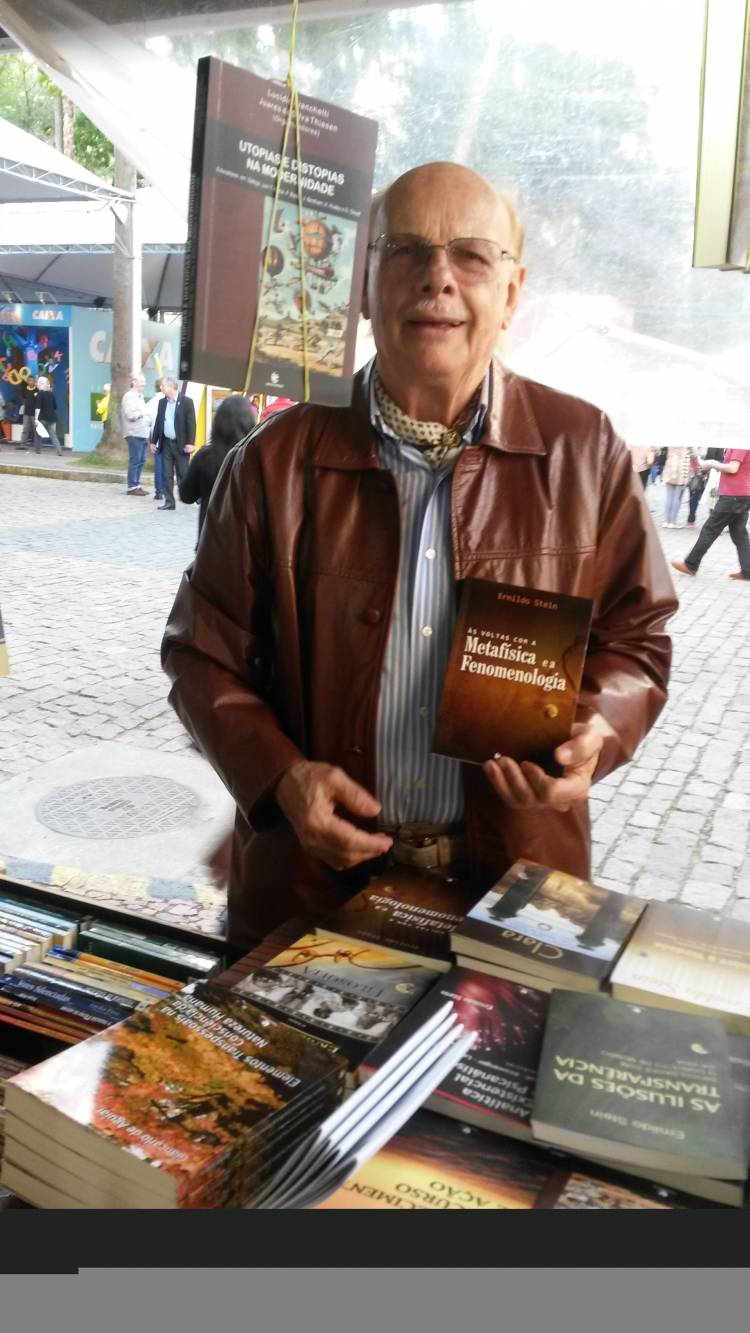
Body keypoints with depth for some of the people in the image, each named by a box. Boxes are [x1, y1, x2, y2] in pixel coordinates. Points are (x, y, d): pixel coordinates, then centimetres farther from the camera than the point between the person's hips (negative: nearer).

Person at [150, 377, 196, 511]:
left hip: (180, 444, -5)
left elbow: (191, 423, -9)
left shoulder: (186, 401, -6)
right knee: (166, 474, 3)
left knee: (183, 473, 1)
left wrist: (190, 443, -15)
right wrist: (154, 441, 12)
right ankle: (169, 501, 7)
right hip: (166, 443, 5)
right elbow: (158, 422, 15)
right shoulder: (162, 402, 10)